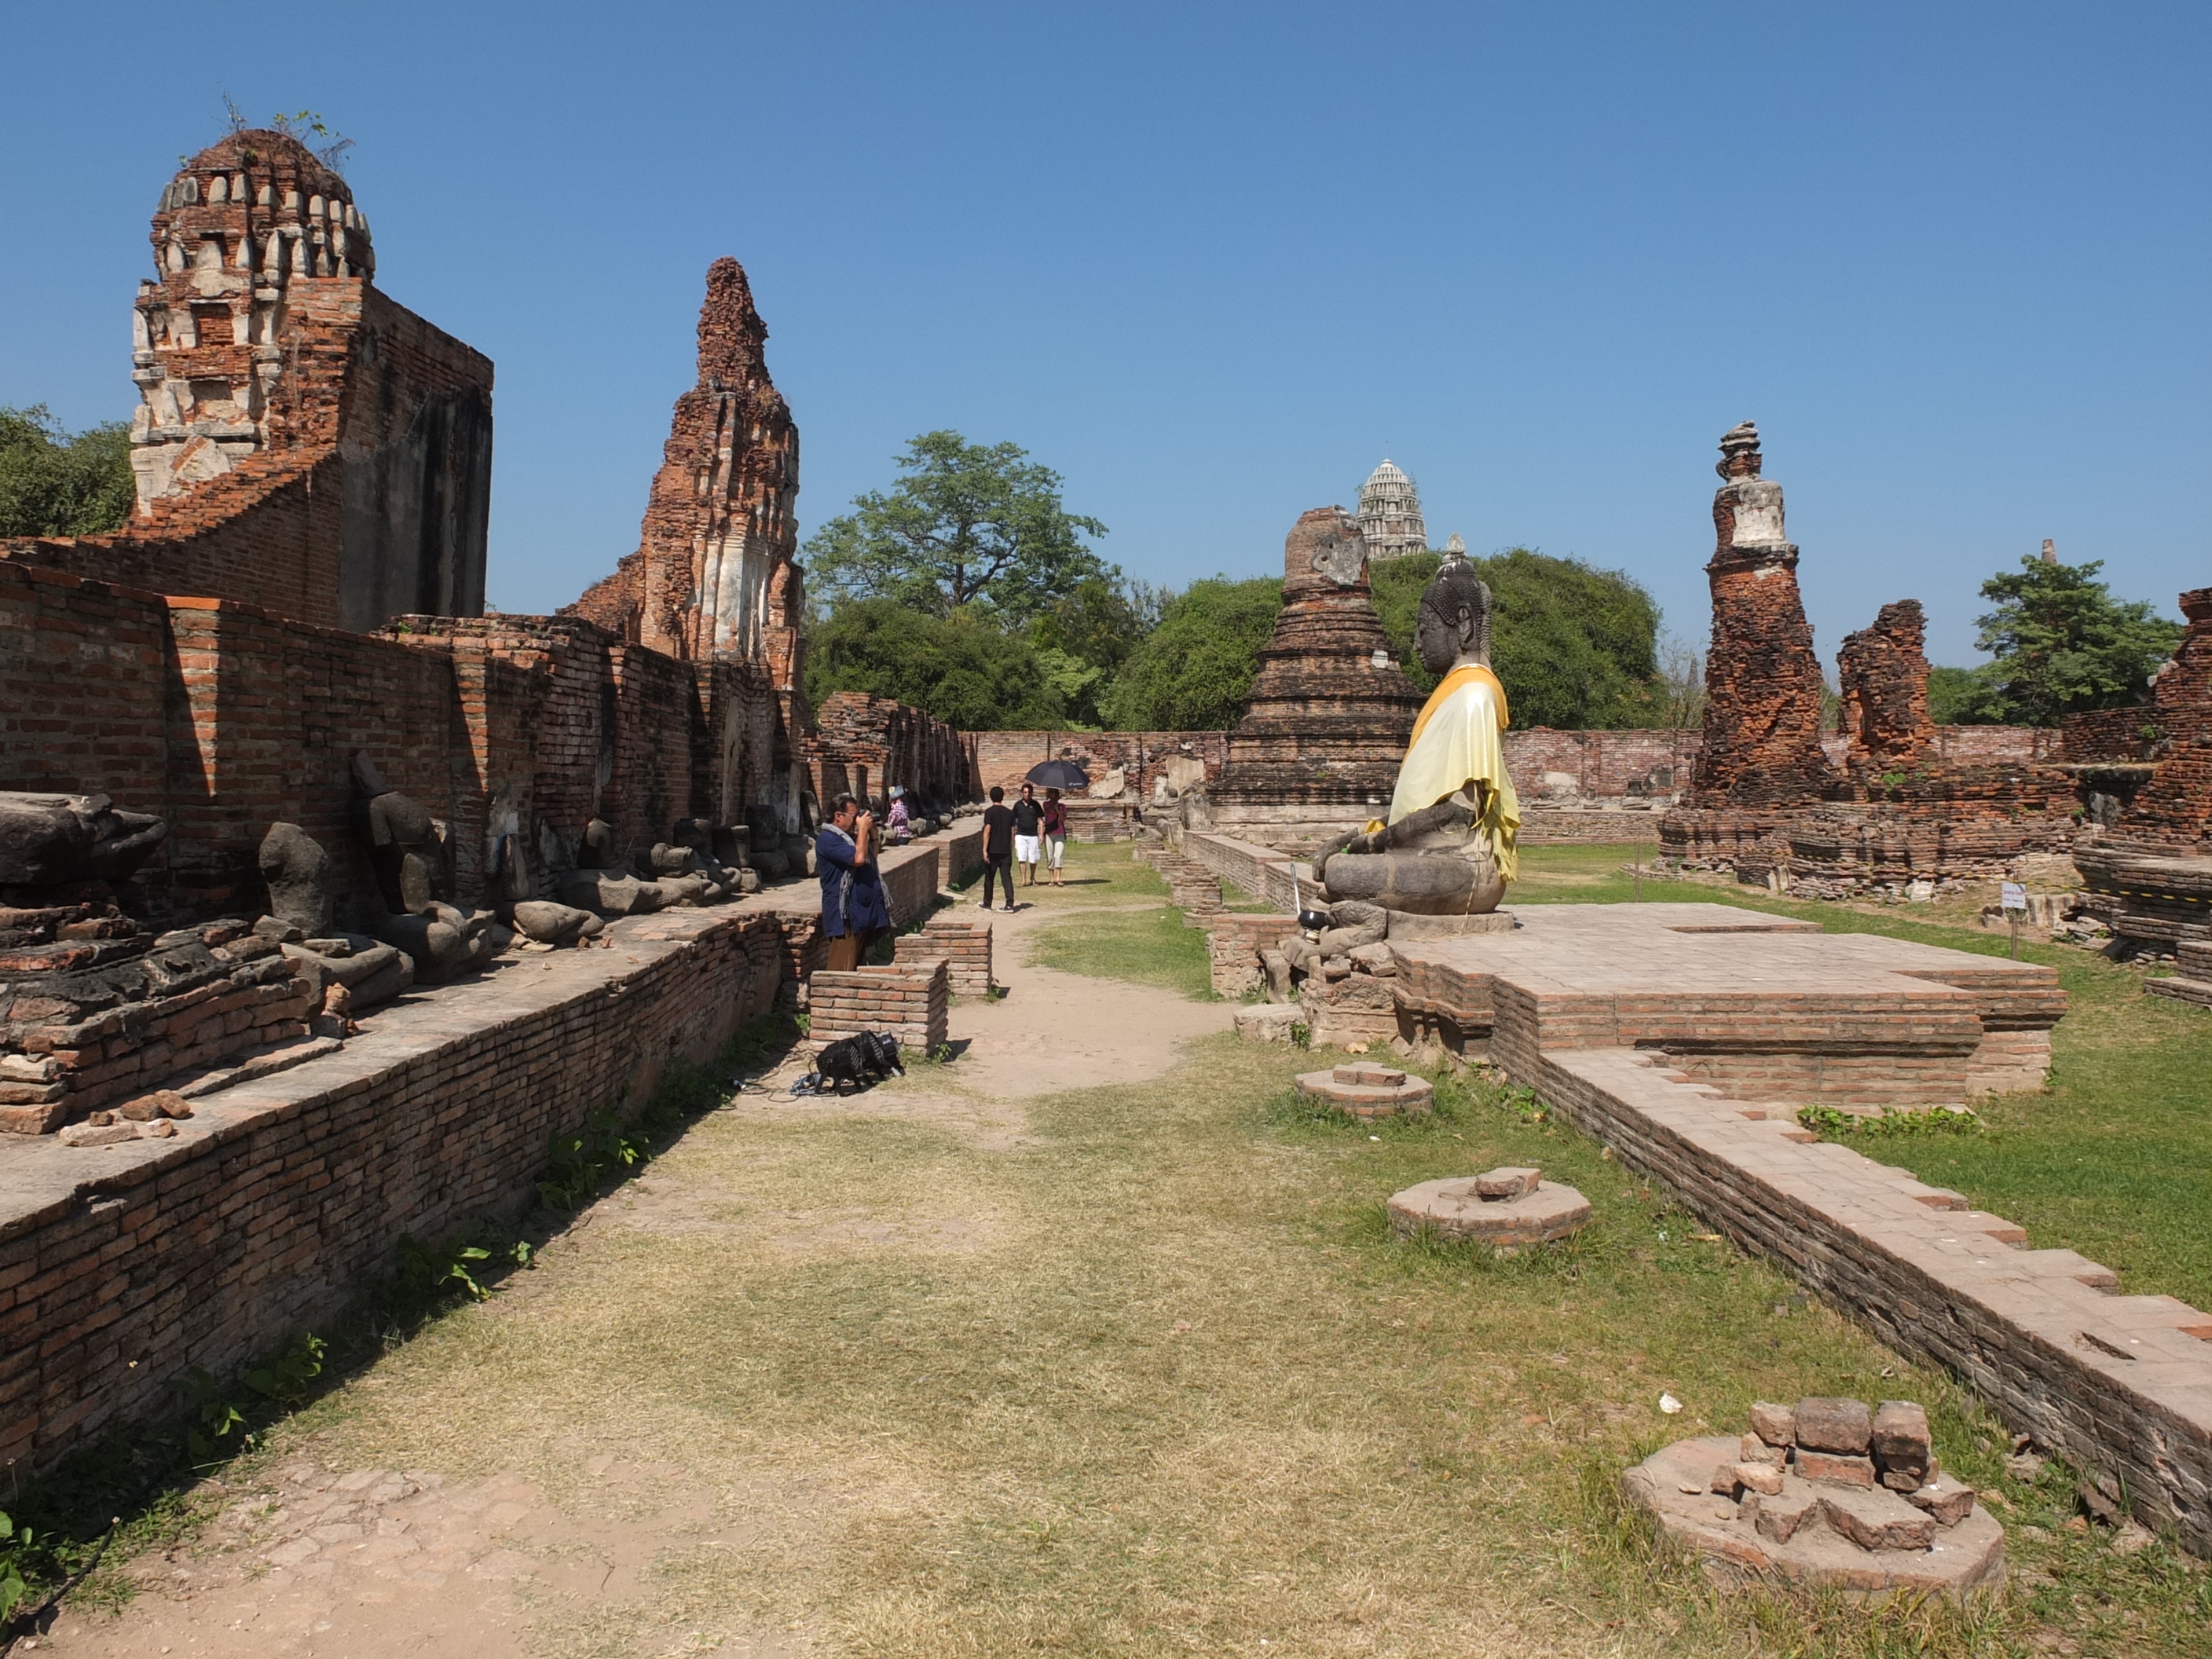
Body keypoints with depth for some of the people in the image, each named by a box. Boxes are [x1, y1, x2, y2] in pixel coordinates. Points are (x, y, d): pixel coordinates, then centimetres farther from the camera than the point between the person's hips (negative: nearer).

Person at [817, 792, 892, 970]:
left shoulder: (850, 837, 19)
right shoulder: (828, 839, -12)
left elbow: (872, 859, 28)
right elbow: (858, 858, -23)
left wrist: (873, 834, 14)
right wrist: (863, 829, -11)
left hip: (864, 915, 10)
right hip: (845, 915, -10)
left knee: (858, 967, 14)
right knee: (843, 972, -10)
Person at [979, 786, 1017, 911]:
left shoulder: (989, 812, -7)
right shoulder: (1009, 812, 6)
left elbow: (987, 831, -13)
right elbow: (1012, 832, 7)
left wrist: (984, 850, -14)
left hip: (993, 850, -3)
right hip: (1006, 851, 3)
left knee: (989, 877, 9)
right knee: (1006, 877, 1)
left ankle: (987, 904, 18)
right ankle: (1010, 904, -9)